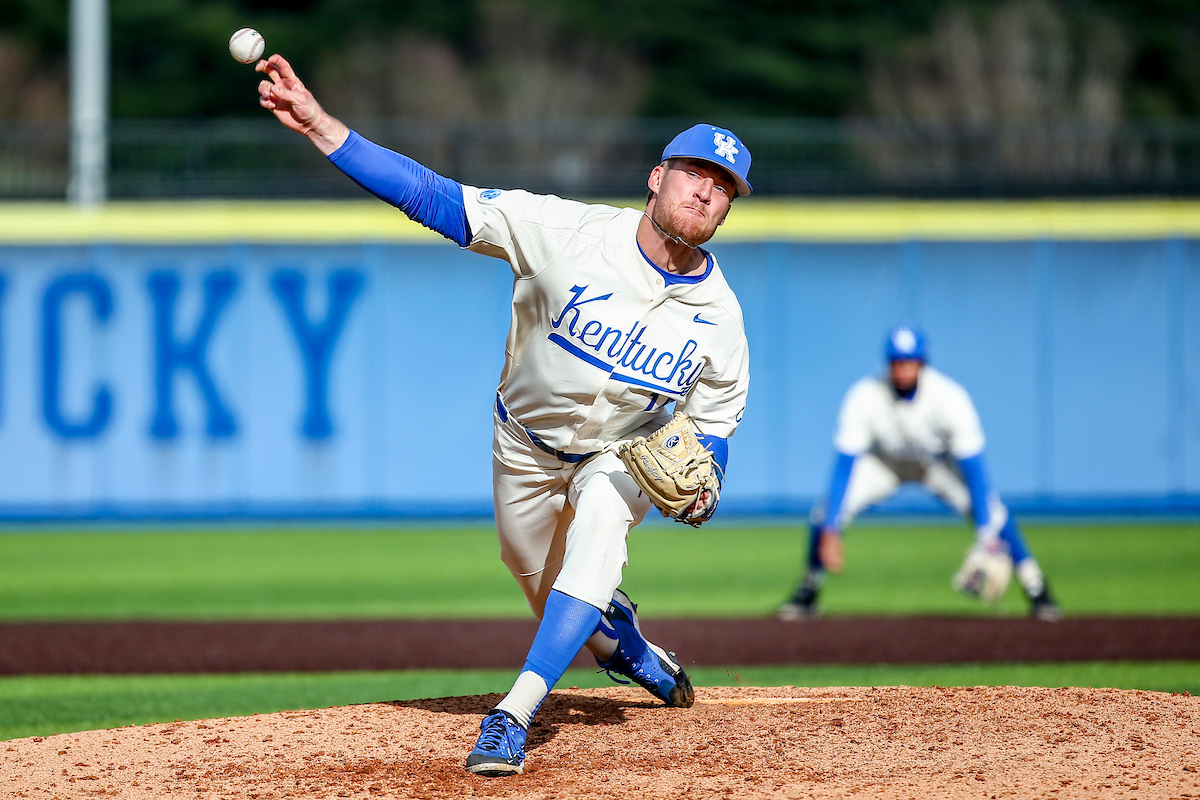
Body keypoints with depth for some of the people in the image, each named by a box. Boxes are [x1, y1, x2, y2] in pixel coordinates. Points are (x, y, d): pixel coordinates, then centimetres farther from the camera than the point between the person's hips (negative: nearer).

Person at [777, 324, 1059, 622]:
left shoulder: (950, 398, -33)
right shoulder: (864, 398, -31)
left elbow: (973, 469, -31)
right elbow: (844, 468, -29)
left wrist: (986, 540, -39)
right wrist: (830, 533, -38)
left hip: (940, 462, -1)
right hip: (884, 462, 1)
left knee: (992, 513, -23)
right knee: (826, 513, -20)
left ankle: (1037, 594, -6)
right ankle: (808, 592, 4)